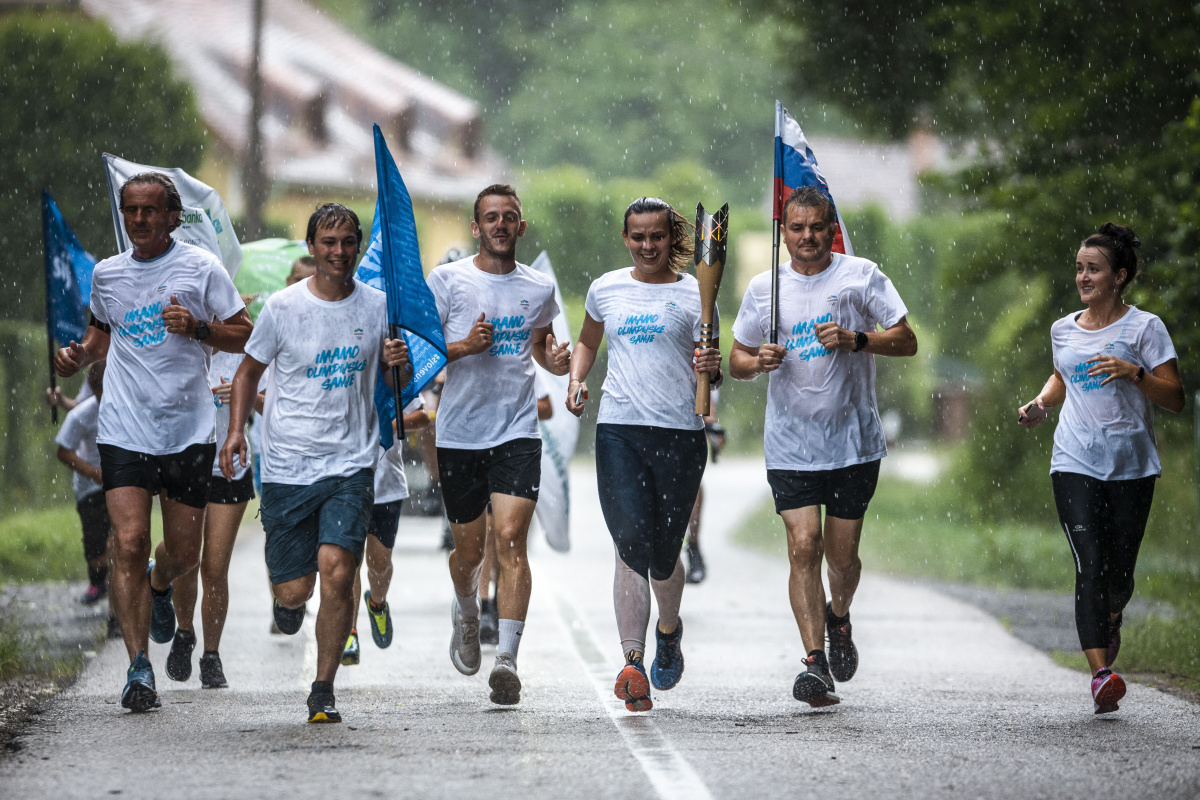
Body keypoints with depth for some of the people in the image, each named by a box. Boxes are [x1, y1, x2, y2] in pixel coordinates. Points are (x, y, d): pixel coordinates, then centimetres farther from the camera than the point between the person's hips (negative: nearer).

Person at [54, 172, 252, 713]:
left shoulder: (201, 268, -2)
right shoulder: (106, 274, 8)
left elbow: (246, 336, 1)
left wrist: (198, 328, -17)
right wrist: (78, 358, 4)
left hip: (189, 430, -1)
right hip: (124, 431, 1)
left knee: (182, 553, 7)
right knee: (128, 544, -13)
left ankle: (158, 585, 45)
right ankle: (139, 667, -9)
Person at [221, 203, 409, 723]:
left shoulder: (378, 306, 4)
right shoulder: (283, 308, -2)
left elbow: (397, 386, 15)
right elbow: (249, 371, 11)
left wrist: (399, 364, -8)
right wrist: (235, 430, -2)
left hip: (351, 465, 0)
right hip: (288, 466, 0)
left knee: (337, 570, -18)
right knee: (293, 588, 2)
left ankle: (323, 691, -5)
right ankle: (290, 600, 43)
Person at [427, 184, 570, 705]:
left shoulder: (539, 288, 8)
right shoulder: (447, 281, 0)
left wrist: (556, 361, 3)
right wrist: (465, 346, -17)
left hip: (518, 432, 0)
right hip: (459, 434, 0)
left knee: (511, 539, -16)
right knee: (469, 549, 10)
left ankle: (506, 659, -22)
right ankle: (466, 614, 45)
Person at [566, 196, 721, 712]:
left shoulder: (695, 294, 6)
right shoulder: (606, 289, 11)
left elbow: (707, 372, 8)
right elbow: (587, 341, 29)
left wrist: (712, 368, -15)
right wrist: (577, 378, 10)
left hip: (680, 431, -1)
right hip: (618, 428, 1)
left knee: (664, 551, 5)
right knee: (632, 544, -13)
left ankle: (669, 627, 38)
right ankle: (633, 663, -17)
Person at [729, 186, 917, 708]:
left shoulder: (860, 276, 0)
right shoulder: (763, 289, 6)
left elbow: (907, 341, -2)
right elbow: (736, 360, 14)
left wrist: (855, 339, -17)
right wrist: (755, 362, -9)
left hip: (854, 441, 0)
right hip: (791, 444, 1)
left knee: (842, 553, 6)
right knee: (804, 545, -14)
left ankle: (838, 617, 39)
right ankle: (815, 664, -15)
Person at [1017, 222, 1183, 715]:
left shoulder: (1144, 327, -1)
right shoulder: (1063, 331, 11)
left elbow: (1175, 399, -5)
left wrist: (1133, 372, -20)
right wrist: (1040, 405, 11)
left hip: (1131, 465, -2)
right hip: (1075, 464, 2)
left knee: (1119, 572, 5)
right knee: (1089, 566, -14)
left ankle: (1111, 620, 42)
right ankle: (1102, 674, -23)